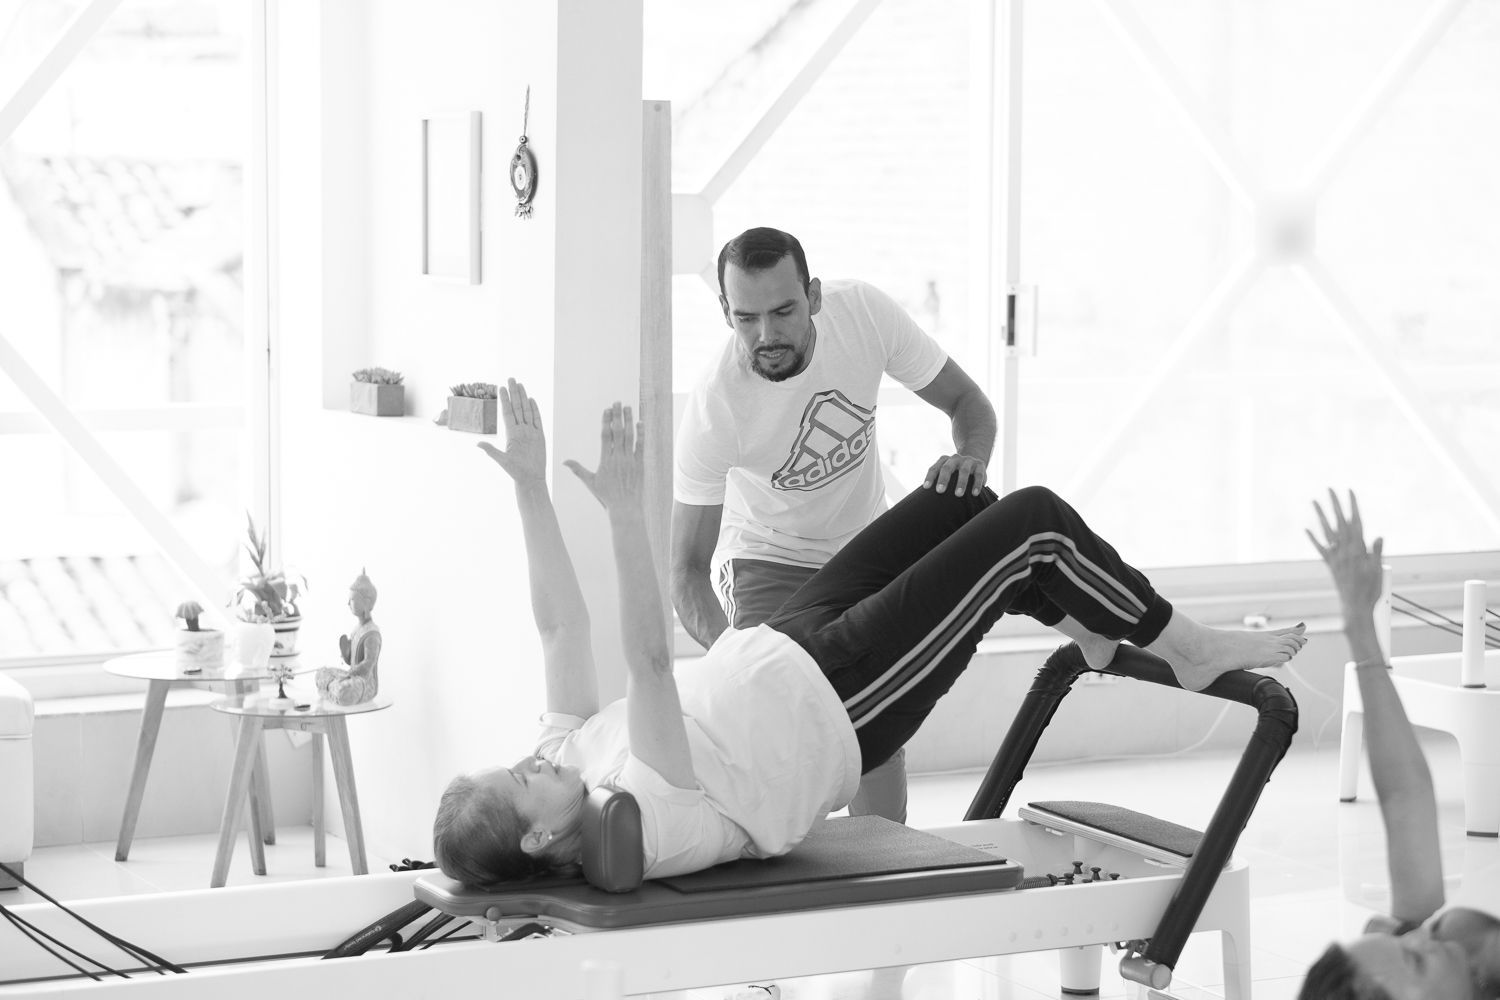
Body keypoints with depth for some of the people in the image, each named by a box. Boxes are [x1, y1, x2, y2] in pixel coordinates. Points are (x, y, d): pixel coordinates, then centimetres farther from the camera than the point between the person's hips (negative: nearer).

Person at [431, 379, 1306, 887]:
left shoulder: (568, 752, -10)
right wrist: (626, 511, -49)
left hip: (778, 650, 9)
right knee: (1033, 520, -6)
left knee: (966, 500, 13)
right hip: (837, 697, -9)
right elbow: (649, 663, -44)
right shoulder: (639, 823, -34)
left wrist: (534, 490, -9)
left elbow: (562, 625, -4)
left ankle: (1091, 623, 39)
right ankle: (1188, 651, 18)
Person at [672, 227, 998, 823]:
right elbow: (688, 568, -25)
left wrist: (969, 456, -36)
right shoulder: (712, 411, -31)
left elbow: (967, 403, -11)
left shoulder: (865, 312, -24)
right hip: (768, 561, -3)